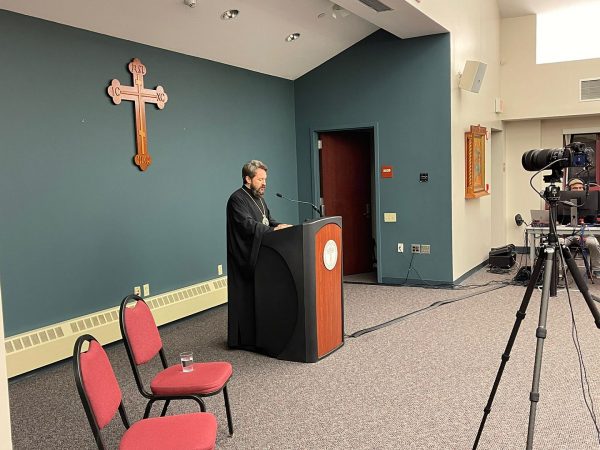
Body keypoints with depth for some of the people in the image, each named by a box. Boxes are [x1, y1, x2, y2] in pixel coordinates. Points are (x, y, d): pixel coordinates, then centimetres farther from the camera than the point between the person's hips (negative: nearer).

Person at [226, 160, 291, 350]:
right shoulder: (237, 199, -13)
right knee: (246, 297, -4)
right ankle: (244, 339, 5)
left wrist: (280, 225, -3)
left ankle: (259, 336, 21)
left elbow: (268, 220, 18)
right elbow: (247, 224, -24)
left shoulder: (259, 198, 17)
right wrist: (273, 230, -28)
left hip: (259, 256, 9)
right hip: (245, 258, -9)